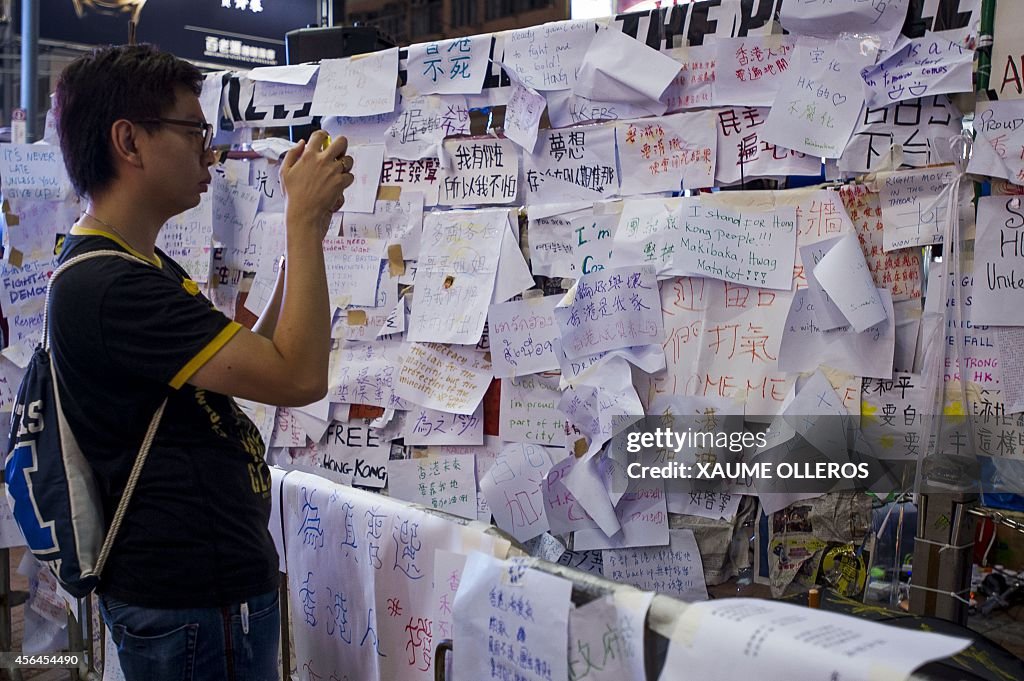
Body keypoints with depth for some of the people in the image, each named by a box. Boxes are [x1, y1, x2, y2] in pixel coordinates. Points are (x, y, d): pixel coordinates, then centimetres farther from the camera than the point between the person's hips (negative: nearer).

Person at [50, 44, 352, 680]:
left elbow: (256, 359, 11)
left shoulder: (143, 267, 12)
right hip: (191, 604, -10)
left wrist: (307, 227, 4)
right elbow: (299, 377, -28)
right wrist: (305, 219, -18)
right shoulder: (108, 286, -23)